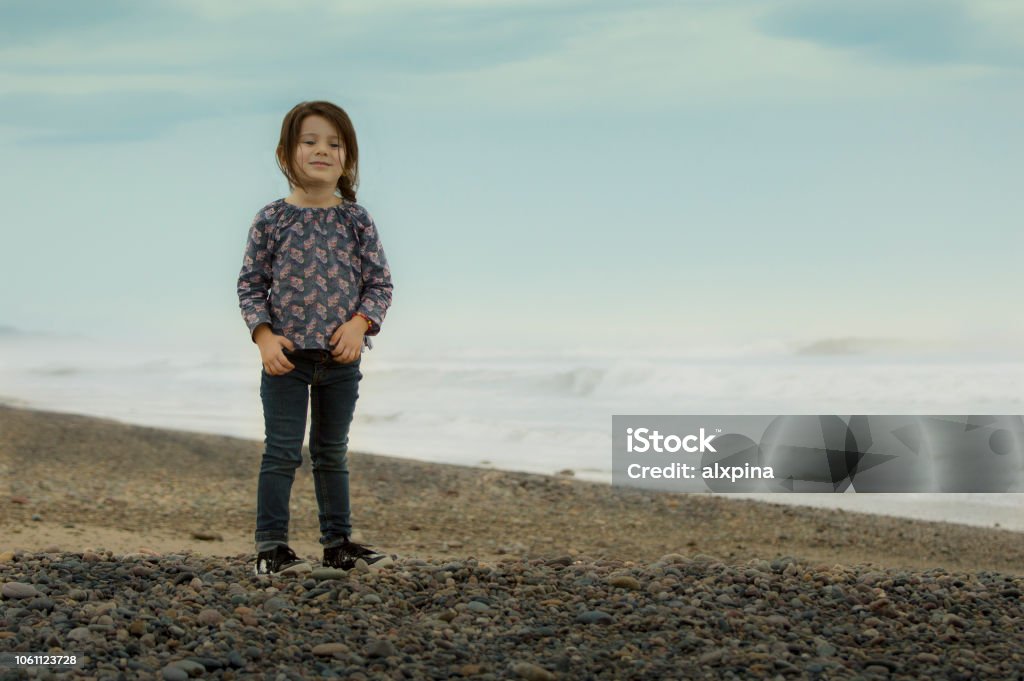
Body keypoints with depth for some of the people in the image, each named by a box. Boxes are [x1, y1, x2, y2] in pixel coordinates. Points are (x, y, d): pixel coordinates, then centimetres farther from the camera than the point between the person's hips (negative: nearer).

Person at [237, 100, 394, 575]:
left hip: (341, 358, 2)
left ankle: (338, 542, 21)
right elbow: (250, 283, 0)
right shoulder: (272, 220, -4)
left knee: (333, 452, 13)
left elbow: (380, 283, 3)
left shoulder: (357, 221, 0)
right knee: (282, 451, -1)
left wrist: (359, 323, -14)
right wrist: (264, 335, -12)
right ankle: (271, 545, 4)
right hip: (286, 356, -2)